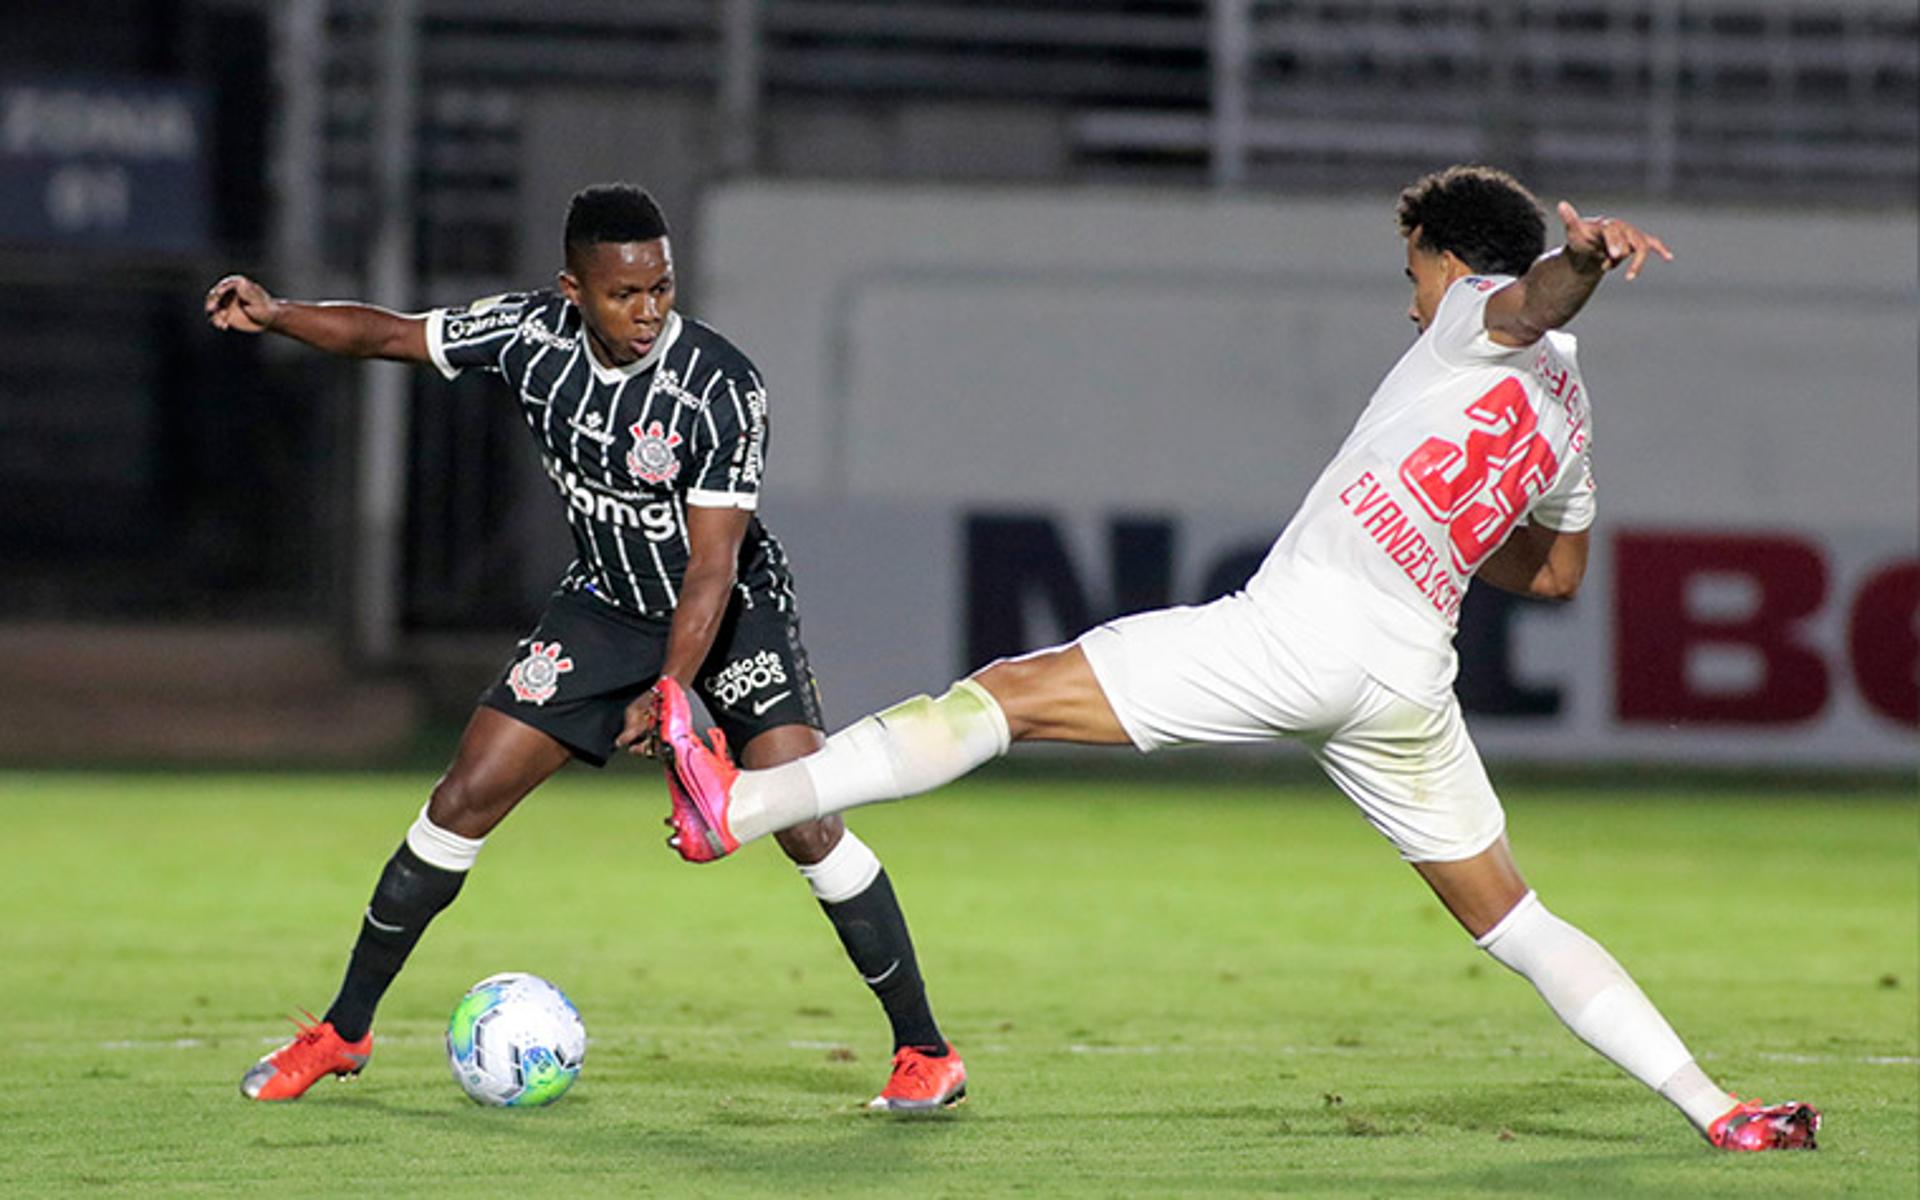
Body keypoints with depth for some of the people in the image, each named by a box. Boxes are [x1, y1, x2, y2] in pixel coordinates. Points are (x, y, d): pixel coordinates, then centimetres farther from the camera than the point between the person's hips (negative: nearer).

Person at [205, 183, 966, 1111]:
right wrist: (273, 313, -19)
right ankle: (343, 1033, 11)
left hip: (733, 611, -4)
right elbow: (386, 336, -4)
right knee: (465, 798, -2)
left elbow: (712, 564, -27)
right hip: (607, 606, 4)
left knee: (805, 825, -19)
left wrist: (669, 693, -33)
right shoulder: (535, 334, -15)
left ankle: (923, 1051, -6)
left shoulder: (723, 389, -27)